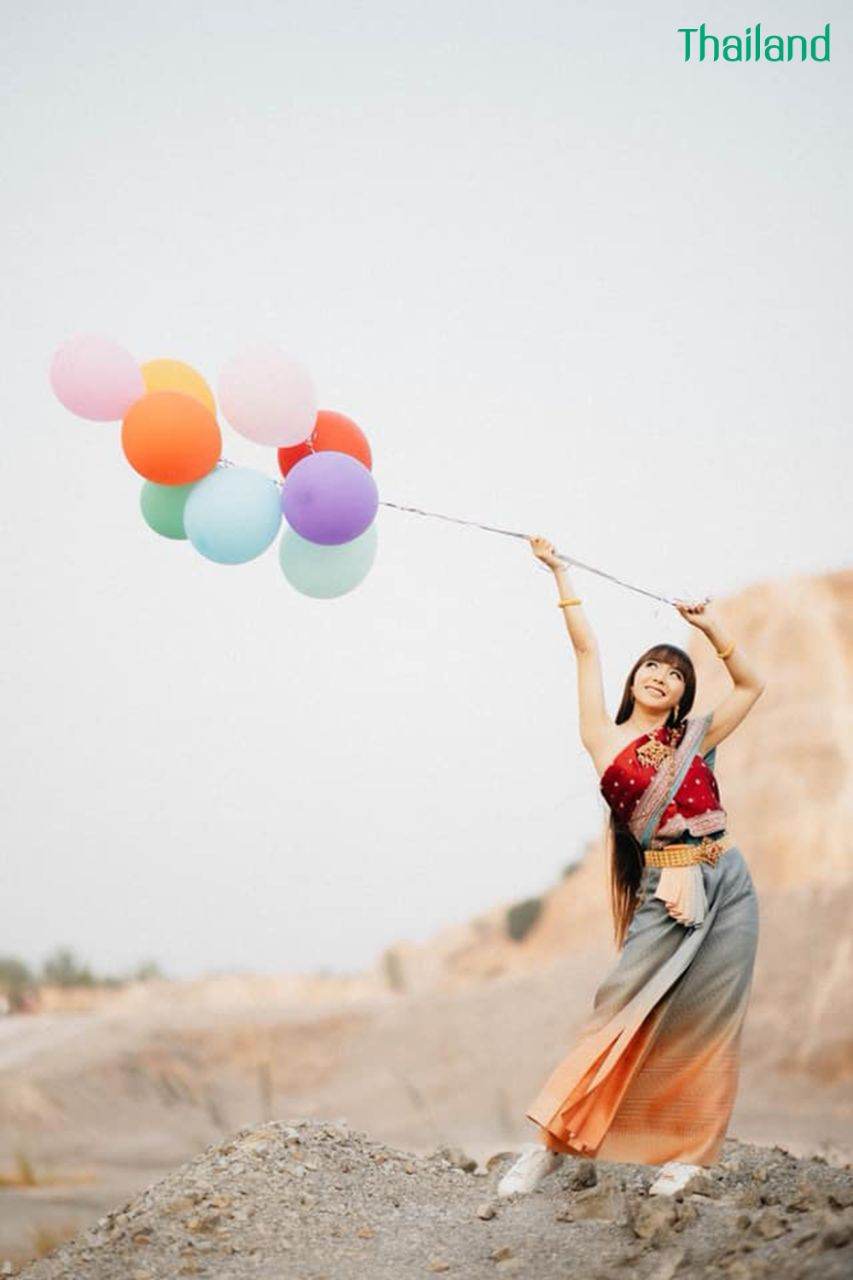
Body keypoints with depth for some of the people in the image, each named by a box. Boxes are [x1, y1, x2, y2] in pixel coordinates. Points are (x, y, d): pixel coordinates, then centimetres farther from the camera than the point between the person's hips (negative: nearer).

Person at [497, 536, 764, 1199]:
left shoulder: (693, 739, 15)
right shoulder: (606, 739, 9)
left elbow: (752, 684, 22)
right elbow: (587, 649, 11)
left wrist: (711, 625, 14)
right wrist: (560, 573, 15)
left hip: (728, 884, 3)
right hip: (667, 890, -3)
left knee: (705, 1021, 1)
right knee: (627, 1011, -11)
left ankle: (685, 1155, 9)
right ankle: (550, 1142, -6)